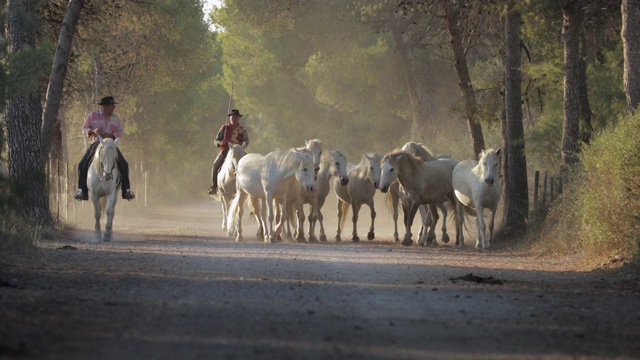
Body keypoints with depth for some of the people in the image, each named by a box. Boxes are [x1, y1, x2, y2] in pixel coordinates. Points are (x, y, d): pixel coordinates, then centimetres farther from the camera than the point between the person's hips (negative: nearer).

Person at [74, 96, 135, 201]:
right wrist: (93, 131, -22)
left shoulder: (115, 118, 7)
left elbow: (121, 130, 1)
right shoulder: (93, 115, 1)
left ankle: (126, 190, -6)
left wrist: (111, 135, -18)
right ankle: (82, 190, -9)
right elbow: (84, 128, -1)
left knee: (123, 165, -16)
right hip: (95, 144, -1)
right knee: (82, 165, -18)